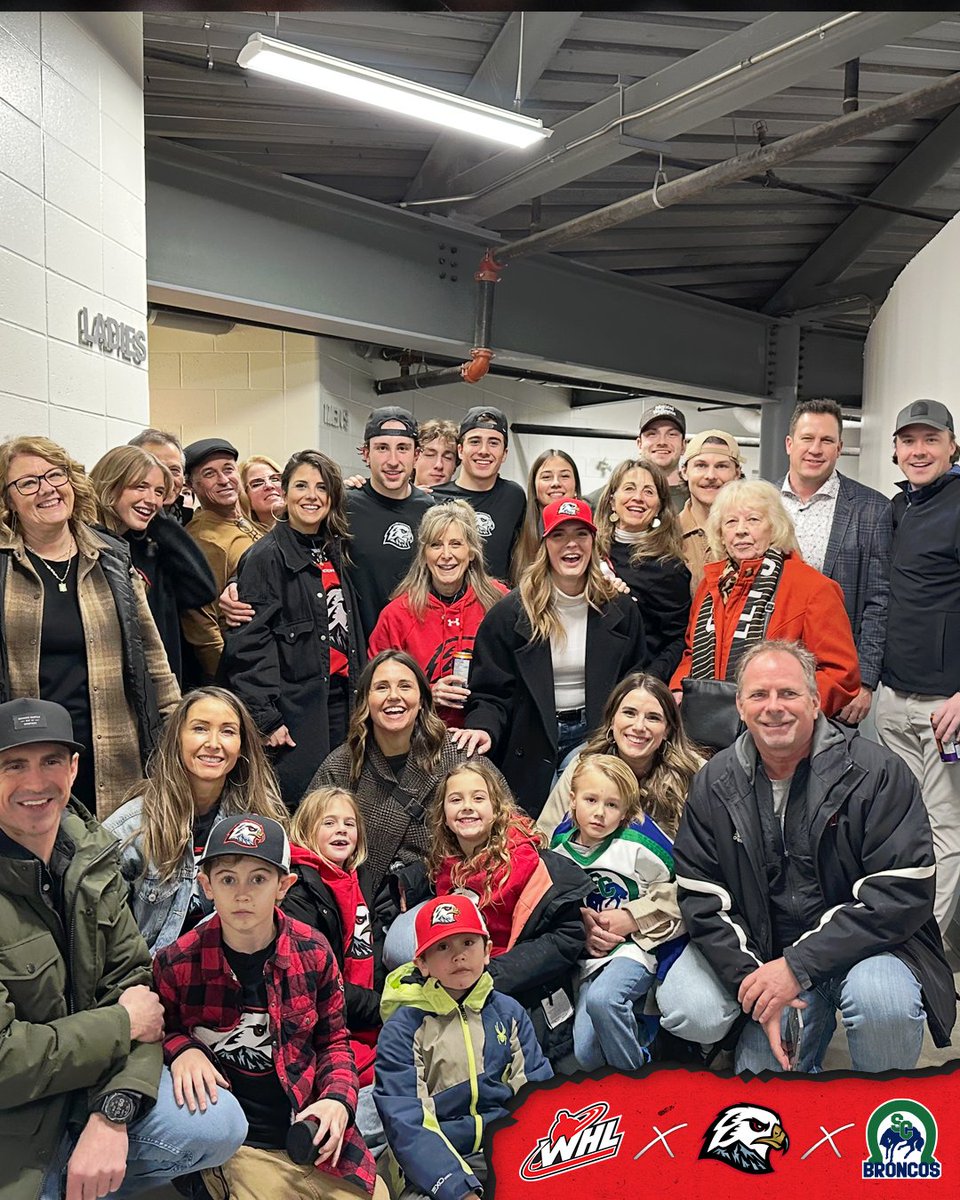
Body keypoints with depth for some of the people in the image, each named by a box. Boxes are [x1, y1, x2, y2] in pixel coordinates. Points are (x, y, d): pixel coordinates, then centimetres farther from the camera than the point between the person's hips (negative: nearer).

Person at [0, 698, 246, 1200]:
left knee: (219, 1126, -12)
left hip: (91, 1081, 5)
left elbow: (134, 981, -4)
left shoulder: (89, 852, -2)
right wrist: (123, 1024, -14)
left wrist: (114, 1112, -18)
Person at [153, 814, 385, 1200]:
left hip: (317, 1140, 2)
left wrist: (338, 1099, -7)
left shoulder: (313, 951, -4)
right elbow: (157, 1033, 7)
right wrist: (180, 1049, -14)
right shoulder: (176, 965, -10)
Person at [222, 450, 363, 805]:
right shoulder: (267, 556, -9)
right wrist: (266, 718, -18)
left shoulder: (334, 553, 14)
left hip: (340, 699, 7)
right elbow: (250, 642, -14)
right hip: (294, 706, -7)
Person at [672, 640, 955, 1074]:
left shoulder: (879, 773, -12)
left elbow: (904, 894, -18)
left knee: (881, 999, -33)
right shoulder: (714, 784, -1)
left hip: (865, 945, -2)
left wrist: (798, 966, -23)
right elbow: (701, 898, -1)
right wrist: (751, 977, -16)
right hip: (768, 959, 3)